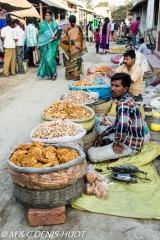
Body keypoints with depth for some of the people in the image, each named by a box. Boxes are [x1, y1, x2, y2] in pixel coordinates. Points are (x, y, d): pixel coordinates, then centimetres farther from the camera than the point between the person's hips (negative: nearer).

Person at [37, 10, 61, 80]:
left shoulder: (55, 24, 1)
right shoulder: (43, 24, 7)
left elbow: (59, 31, 8)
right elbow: (40, 34, 7)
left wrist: (57, 36, -14)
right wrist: (39, 44, 1)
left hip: (53, 44, -3)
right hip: (45, 44, 3)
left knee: (51, 59, -12)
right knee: (46, 59, 0)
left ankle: (54, 74, 3)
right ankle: (48, 74, 12)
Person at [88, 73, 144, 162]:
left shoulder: (124, 104, -24)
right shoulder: (127, 100, 7)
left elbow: (122, 127, -40)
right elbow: (118, 124, 16)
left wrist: (116, 143, -21)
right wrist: (102, 134, 7)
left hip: (130, 145, -10)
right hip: (131, 139, 10)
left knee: (92, 154, -11)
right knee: (104, 137, 28)